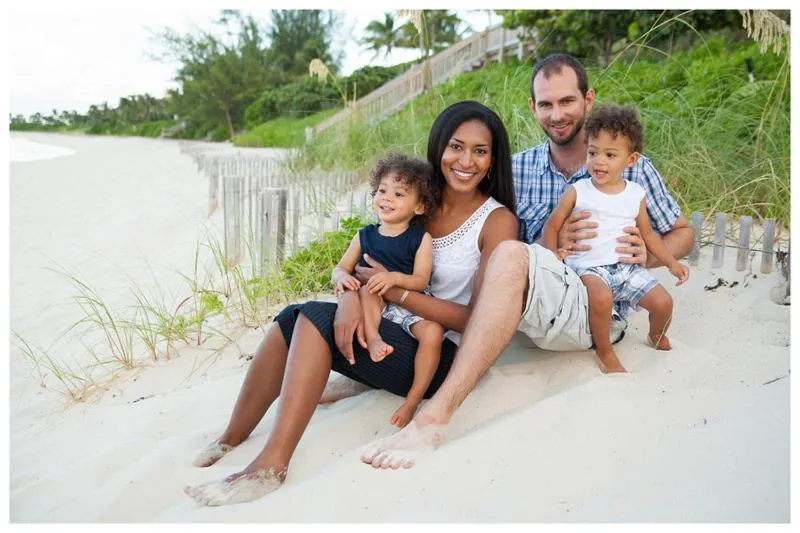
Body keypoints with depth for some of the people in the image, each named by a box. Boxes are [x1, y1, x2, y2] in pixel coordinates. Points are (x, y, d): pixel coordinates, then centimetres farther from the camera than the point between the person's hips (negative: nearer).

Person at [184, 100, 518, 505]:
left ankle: (271, 466, -24)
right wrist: (352, 293, -20)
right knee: (293, 318, -13)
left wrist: (395, 290, -17)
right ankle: (229, 443, 1)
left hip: (441, 357, -6)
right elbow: (364, 267, 4)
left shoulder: (498, 221, -7)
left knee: (317, 317, -23)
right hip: (393, 335, 6)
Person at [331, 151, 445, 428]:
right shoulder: (364, 236, 9)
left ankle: (412, 401, -19)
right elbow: (340, 268, 9)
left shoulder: (421, 238, -1)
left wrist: (394, 278, -30)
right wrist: (342, 277, -16)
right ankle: (372, 337, -32)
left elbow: (421, 280, -10)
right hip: (375, 306, 2)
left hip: (411, 306, -2)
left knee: (433, 333, -29)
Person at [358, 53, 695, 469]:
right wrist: (551, 243, -9)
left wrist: (647, 255, -7)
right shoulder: (517, 168, 13)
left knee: (510, 255, -35)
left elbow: (682, 232, 16)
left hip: (596, 311, -4)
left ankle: (435, 415, -44)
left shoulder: (631, 167, 7)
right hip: (533, 306, 4)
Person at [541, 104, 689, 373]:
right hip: (588, 267, -4)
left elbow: (648, 233, 17)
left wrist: (671, 262, 10)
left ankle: (657, 338, 28)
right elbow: (552, 226, 1)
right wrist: (552, 253, -16)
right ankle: (605, 352, -8)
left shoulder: (636, 195, 7)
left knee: (663, 302, -8)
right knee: (601, 297, -34)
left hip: (627, 266, 4)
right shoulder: (577, 192, -3)